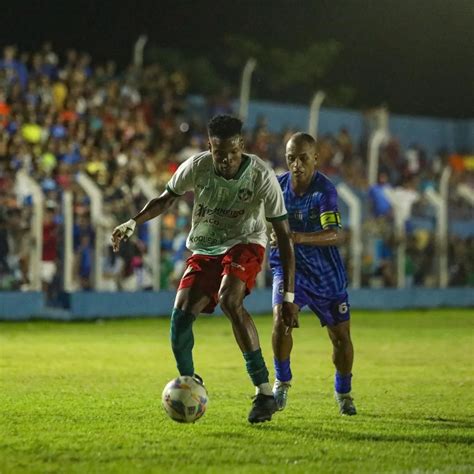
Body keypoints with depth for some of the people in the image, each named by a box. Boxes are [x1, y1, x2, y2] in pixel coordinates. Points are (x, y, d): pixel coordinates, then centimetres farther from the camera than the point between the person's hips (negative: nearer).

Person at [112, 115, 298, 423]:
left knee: (230, 301, -32)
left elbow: (284, 236, -17)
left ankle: (265, 391, -29)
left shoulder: (262, 176, -22)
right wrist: (133, 223, -13)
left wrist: (289, 296, -19)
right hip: (204, 250, 4)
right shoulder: (196, 167, -15)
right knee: (181, 314, -14)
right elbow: (166, 199, 6)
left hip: (244, 245, -4)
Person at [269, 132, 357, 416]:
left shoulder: (325, 190, -21)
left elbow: (334, 235, -33)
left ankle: (344, 393, 32)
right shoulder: (278, 186, -9)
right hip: (289, 265, 1)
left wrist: (298, 237, -46)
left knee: (341, 335, 5)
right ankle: (282, 382, -2)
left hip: (326, 271, -1)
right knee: (281, 319, -24)